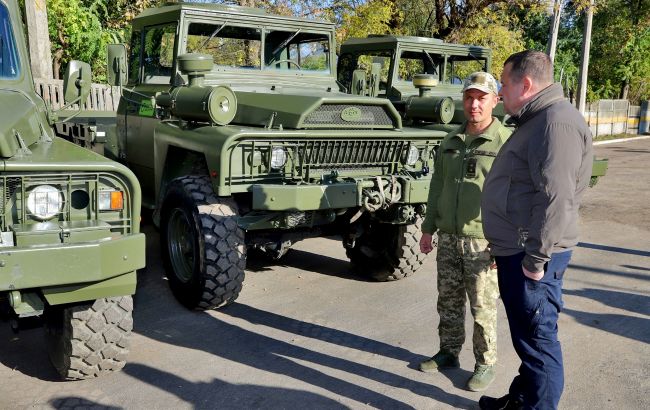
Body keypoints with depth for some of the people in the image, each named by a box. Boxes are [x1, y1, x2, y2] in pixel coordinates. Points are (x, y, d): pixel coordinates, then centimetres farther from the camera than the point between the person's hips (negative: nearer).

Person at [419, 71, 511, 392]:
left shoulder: (506, 142, -10)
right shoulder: (450, 142, 10)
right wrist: (428, 228, 14)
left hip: (482, 242, -5)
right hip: (448, 239, 6)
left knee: (483, 308, 5)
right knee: (448, 301, 15)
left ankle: (485, 364, 21)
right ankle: (448, 353, 31)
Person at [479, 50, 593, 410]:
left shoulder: (556, 121, -18)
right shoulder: (535, 120, 16)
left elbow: (556, 198, -27)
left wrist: (535, 259, -24)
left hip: (531, 257, -11)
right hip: (515, 250, 11)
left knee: (537, 338, 1)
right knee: (525, 335, 22)